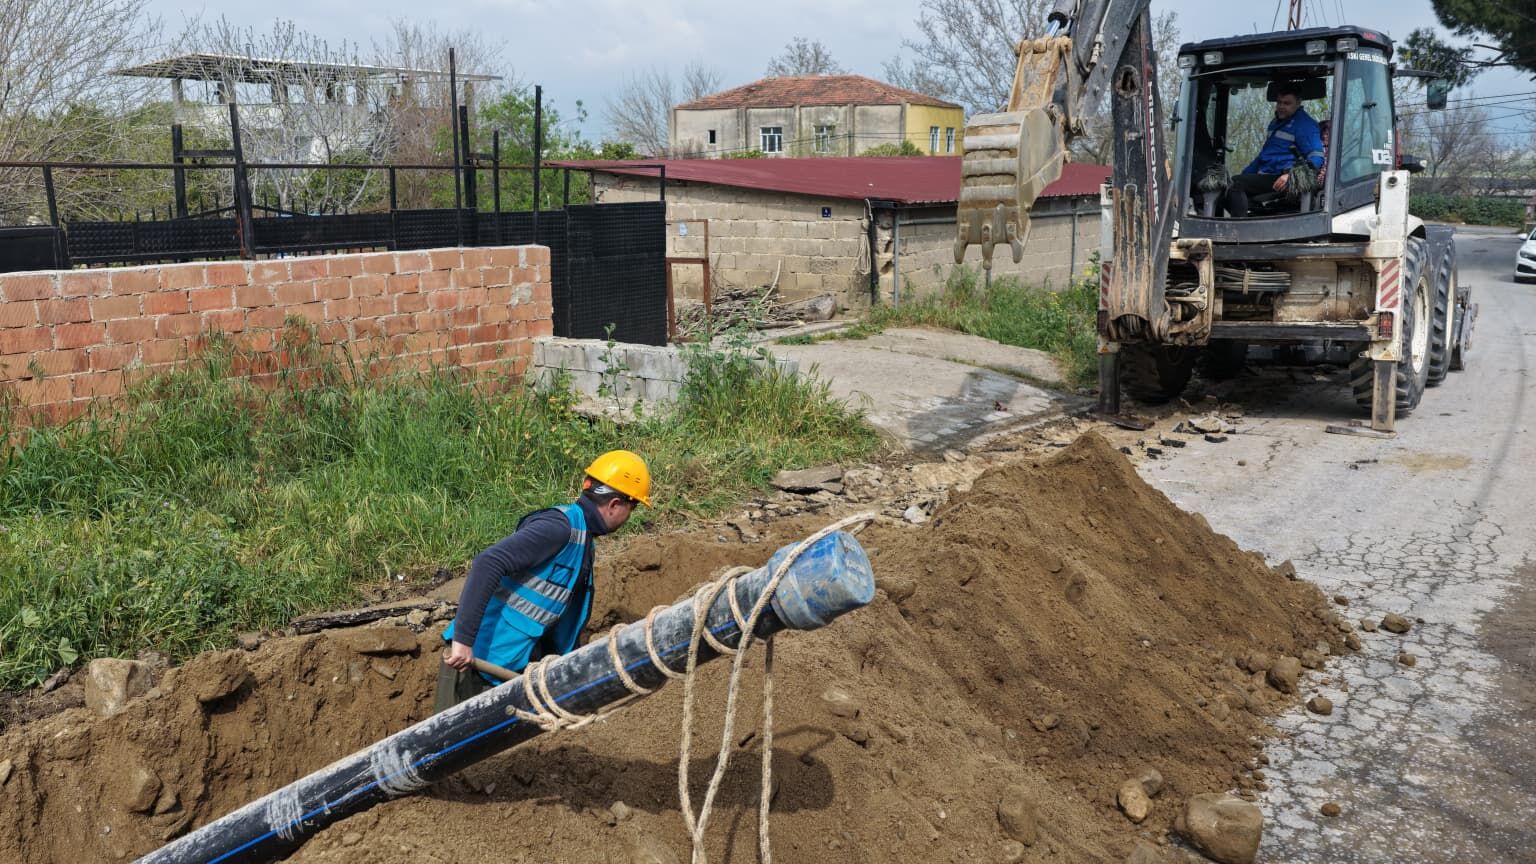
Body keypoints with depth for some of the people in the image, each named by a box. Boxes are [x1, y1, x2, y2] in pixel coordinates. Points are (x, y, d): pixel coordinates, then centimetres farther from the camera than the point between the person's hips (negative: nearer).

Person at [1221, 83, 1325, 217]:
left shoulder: (1305, 124, -4)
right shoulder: (1276, 122, 26)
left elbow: (1316, 158, -13)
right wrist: (1243, 175, 24)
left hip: (1279, 180, -10)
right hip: (1265, 177, 10)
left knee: (1235, 185, -29)